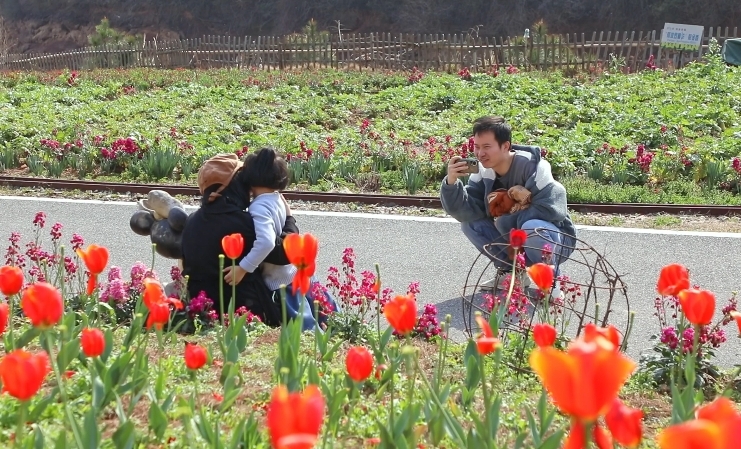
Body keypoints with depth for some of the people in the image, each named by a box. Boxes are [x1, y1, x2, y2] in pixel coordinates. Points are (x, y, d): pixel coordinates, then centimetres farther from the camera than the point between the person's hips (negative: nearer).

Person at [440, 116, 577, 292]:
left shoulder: (531, 166, -25)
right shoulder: (483, 171, -7)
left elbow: (551, 209, -31)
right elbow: (466, 212, -13)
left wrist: (506, 221, -22)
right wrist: (451, 183, -31)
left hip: (556, 239, -6)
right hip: (516, 240, 6)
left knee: (532, 228, -38)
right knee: (470, 224, -9)